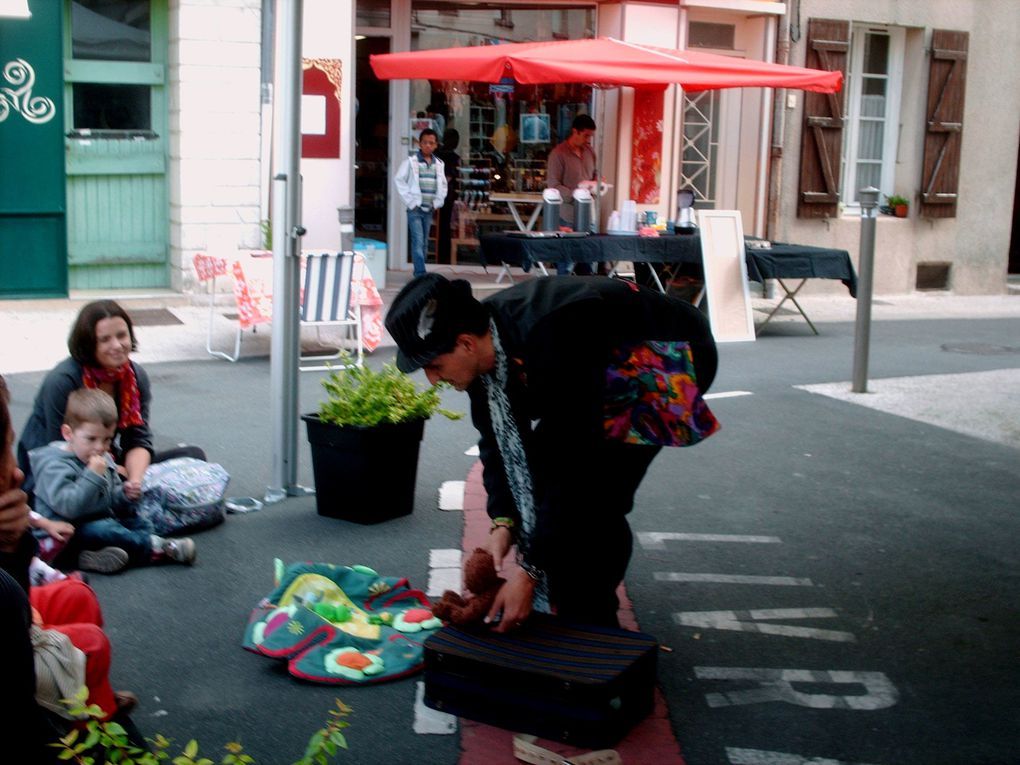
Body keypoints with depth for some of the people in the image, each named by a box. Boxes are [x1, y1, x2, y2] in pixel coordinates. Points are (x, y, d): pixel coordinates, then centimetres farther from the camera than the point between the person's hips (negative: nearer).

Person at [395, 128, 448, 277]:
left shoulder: (439, 164, 9)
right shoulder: (411, 161, -5)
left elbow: (443, 184, 20)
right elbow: (399, 180, -5)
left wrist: (439, 201, 8)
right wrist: (409, 200, -9)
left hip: (429, 209, 5)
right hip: (415, 209, -5)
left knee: (424, 243, 9)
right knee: (418, 242, -12)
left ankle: (419, 272, 17)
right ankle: (421, 273, -16)